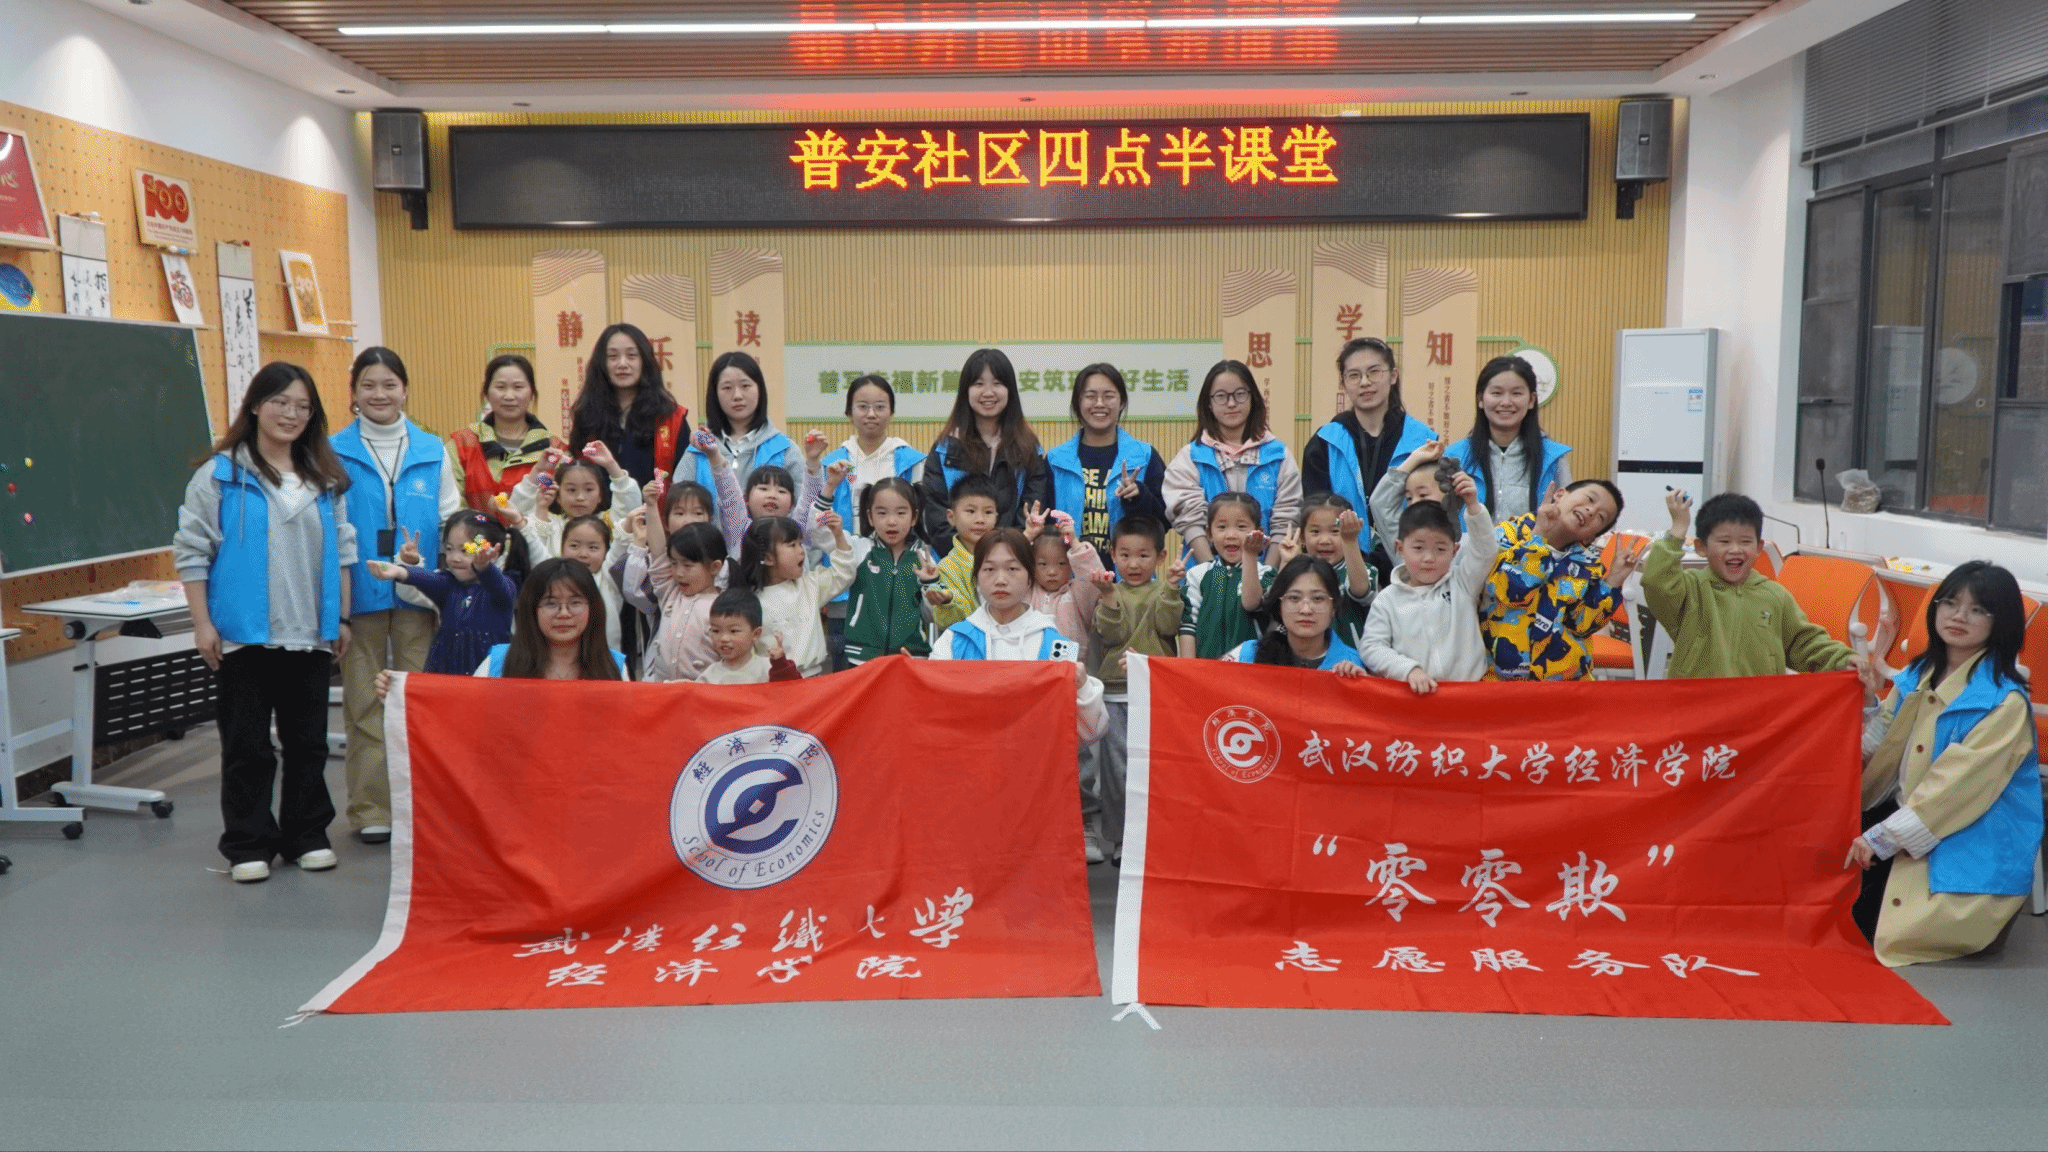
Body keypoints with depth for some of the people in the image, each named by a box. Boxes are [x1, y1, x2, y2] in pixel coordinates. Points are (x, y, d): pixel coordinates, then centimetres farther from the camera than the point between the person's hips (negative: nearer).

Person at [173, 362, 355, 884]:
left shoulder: (324, 478, 10)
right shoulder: (221, 473, -3)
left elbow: (341, 549, 14)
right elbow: (191, 550, -4)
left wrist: (342, 618, 10)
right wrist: (202, 624, -9)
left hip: (310, 635, 4)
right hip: (243, 633, -4)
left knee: (309, 741, 11)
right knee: (247, 745, 5)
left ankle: (307, 835, 23)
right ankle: (248, 845, 15)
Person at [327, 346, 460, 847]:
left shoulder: (432, 450, 7)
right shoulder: (335, 452, 1)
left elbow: (452, 522, 10)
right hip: (359, 594, -1)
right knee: (364, 702, 5)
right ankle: (371, 810, 13)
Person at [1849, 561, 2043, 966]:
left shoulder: (2004, 702, -18)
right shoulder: (1918, 676, 5)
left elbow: (1955, 785, -23)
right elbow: (1884, 750, 12)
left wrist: (1882, 838, -25)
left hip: (1970, 853, -7)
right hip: (1907, 819, 7)